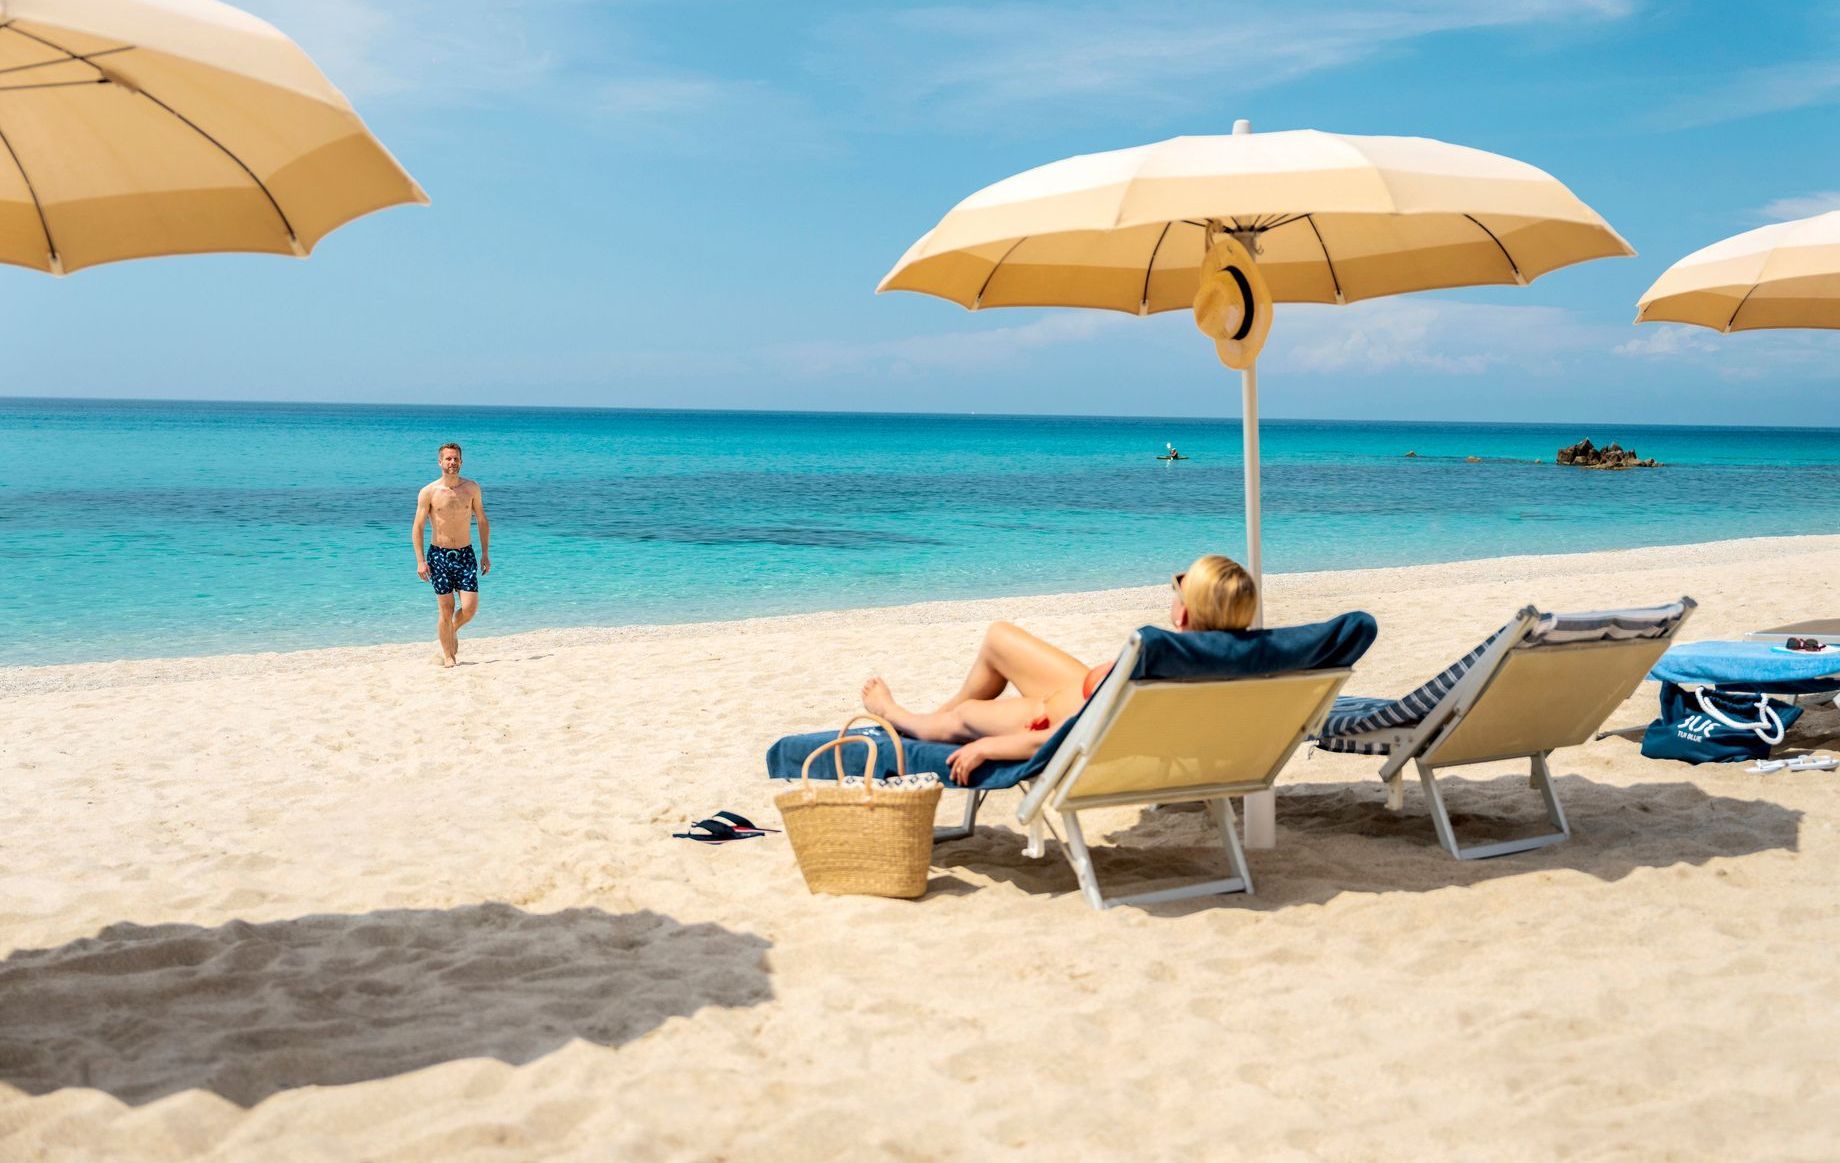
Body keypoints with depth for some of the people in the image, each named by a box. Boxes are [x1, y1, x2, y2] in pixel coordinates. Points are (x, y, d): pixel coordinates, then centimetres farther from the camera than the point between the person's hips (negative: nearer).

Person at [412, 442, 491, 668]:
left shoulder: (472, 488, 4)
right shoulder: (428, 492, -3)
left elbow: (482, 521, 11)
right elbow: (417, 528, -2)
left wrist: (485, 553, 6)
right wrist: (420, 561, -9)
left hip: (465, 555, 2)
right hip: (439, 555, -2)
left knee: (470, 608, -8)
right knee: (445, 610, -1)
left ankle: (452, 630, 25)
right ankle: (448, 657, 11)